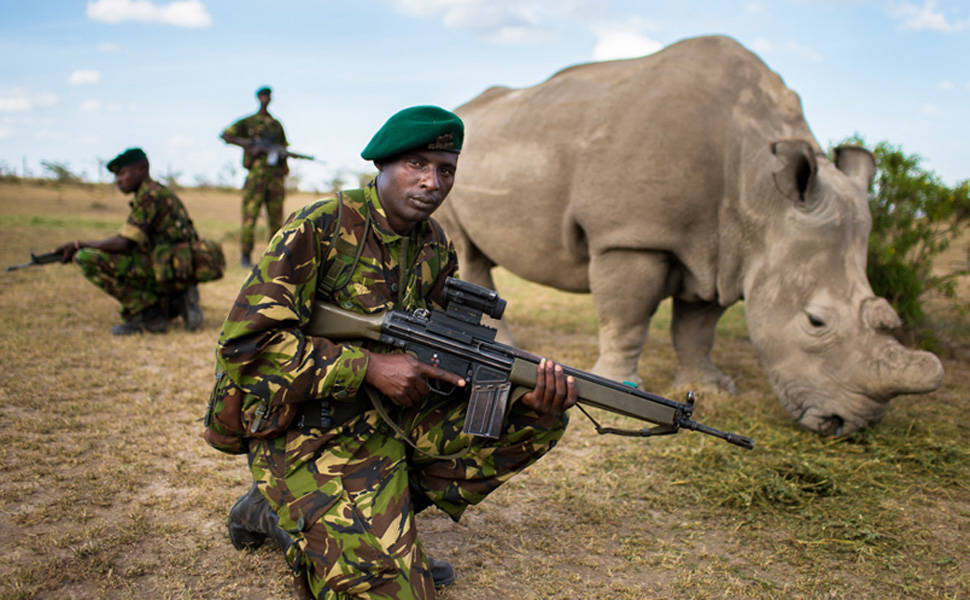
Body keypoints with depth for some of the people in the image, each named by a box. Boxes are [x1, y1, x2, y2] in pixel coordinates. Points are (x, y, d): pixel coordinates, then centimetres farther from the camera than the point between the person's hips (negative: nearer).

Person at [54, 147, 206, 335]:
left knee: (87, 258, -13)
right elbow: (129, 241, 21)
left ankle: (147, 313, -10)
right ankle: (177, 303, 11)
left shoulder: (150, 195, -11)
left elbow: (124, 243, -17)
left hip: (168, 271, -10)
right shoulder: (162, 193, 20)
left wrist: (79, 245, -4)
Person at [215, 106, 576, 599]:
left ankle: (386, 515, 5)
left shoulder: (435, 248, 5)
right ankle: (277, 514, 11)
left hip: (394, 419, 7)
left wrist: (526, 395, -14)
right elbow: (245, 345, -22)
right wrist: (369, 366, -24)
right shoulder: (318, 230, -16)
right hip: (310, 436, -7)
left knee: (537, 422, -2)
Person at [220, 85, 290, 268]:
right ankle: (246, 256, -2)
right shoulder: (248, 122, 8)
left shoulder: (277, 125, 18)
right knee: (250, 215, -9)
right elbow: (225, 135, 2)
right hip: (257, 173, -3)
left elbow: (283, 149, 21)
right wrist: (248, 145, -8)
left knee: (276, 219, 3)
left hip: (275, 176, 3)